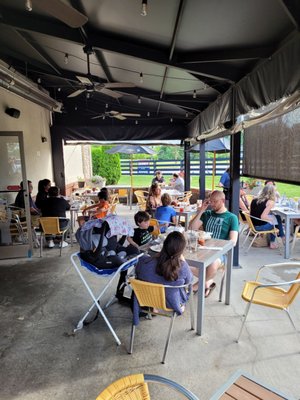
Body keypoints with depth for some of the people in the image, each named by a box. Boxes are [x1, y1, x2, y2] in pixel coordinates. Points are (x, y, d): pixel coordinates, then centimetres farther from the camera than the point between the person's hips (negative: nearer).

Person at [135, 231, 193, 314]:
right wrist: (182, 259, -7)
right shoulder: (182, 267, -31)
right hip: (170, 304, -1)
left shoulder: (144, 261, -28)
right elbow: (189, 280, -8)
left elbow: (137, 273, -4)